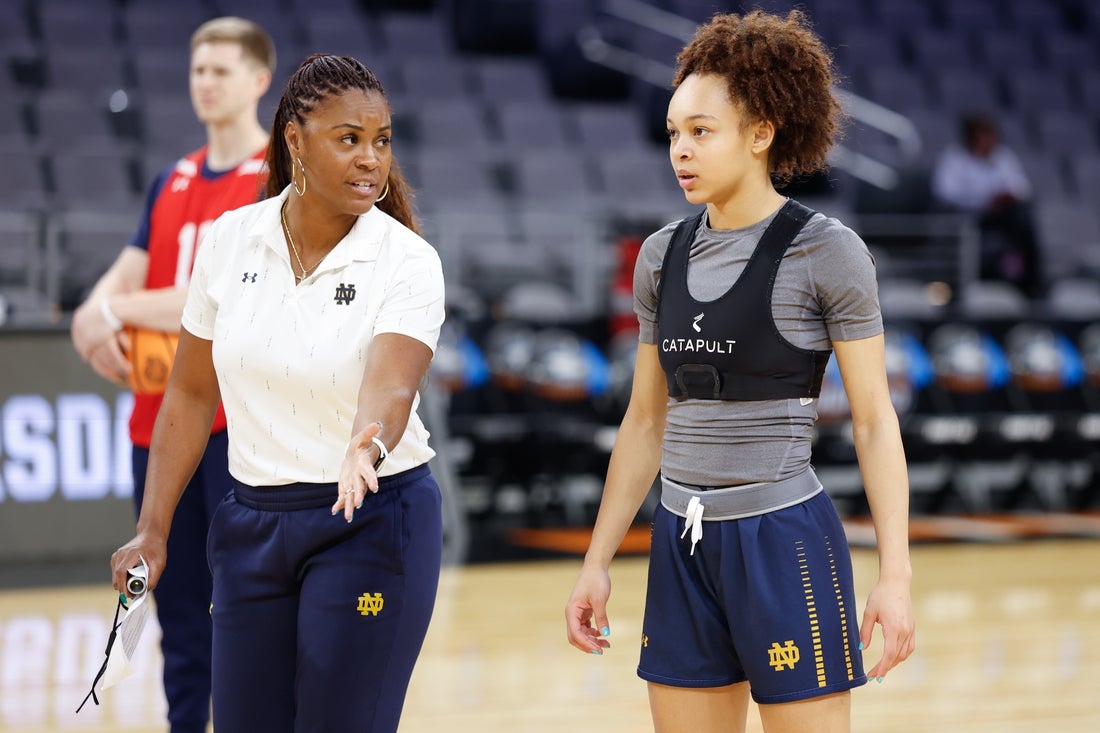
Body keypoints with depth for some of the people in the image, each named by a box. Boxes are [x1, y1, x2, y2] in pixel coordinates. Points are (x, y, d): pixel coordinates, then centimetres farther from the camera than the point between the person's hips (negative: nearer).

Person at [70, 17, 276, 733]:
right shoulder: (172, 183, 17)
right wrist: (97, 316, -10)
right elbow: (125, 278, 14)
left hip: (243, 419, -6)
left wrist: (119, 310, -14)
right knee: (179, 606, 9)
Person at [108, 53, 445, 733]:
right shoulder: (229, 240, -1)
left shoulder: (407, 261, -12)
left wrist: (366, 450, -49)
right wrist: (153, 530, 4)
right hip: (252, 520, 4)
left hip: (371, 520, -4)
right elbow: (191, 394, 6)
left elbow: (390, 388, -27)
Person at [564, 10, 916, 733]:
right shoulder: (662, 256, 9)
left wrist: (896, 574, -13)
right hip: (683, 546, 6)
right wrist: (598, 562, 13)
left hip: (785, 540, -5)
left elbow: (875, 420, -7)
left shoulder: (828, 251, -7)